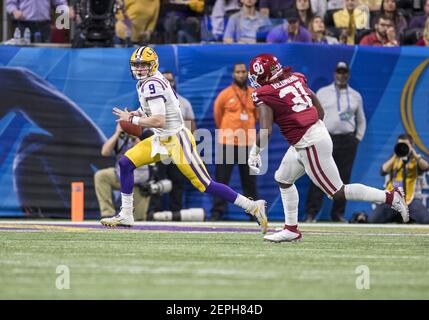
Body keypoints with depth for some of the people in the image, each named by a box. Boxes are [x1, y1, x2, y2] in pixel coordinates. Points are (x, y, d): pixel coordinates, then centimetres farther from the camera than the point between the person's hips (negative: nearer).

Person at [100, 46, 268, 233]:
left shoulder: (151, 85, -19)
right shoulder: (145, 82, 10)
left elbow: (159, 121, -27)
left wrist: (131, 119, -16)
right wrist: (138, 114, 8)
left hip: (177, 140, -10)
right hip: (161, 140, 10)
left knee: (204, 185, -9)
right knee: (126, 163, 4)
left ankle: (253, 207, -5)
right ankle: (125, 216, 12)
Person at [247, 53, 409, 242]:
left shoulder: (264, 95, -11)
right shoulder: (295, 79, 10)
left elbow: (265, 131, -17)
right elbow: (320, 110, 13)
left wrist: (254, 153, -1)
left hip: (309, 144, -9)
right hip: (318, 132, 9)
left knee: (338, 193, -1)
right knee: (283, 178, 23)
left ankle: (389, 197, -5)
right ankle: (291, 229, 28)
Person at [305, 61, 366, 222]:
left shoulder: (356, 96, 13)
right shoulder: (323, 93, 7)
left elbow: (361, 120, 20)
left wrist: (357, 138, 9)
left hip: (347, 141, 2)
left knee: (343, 178, 2)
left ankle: (338, 213, 8)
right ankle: (311, 213, -10)